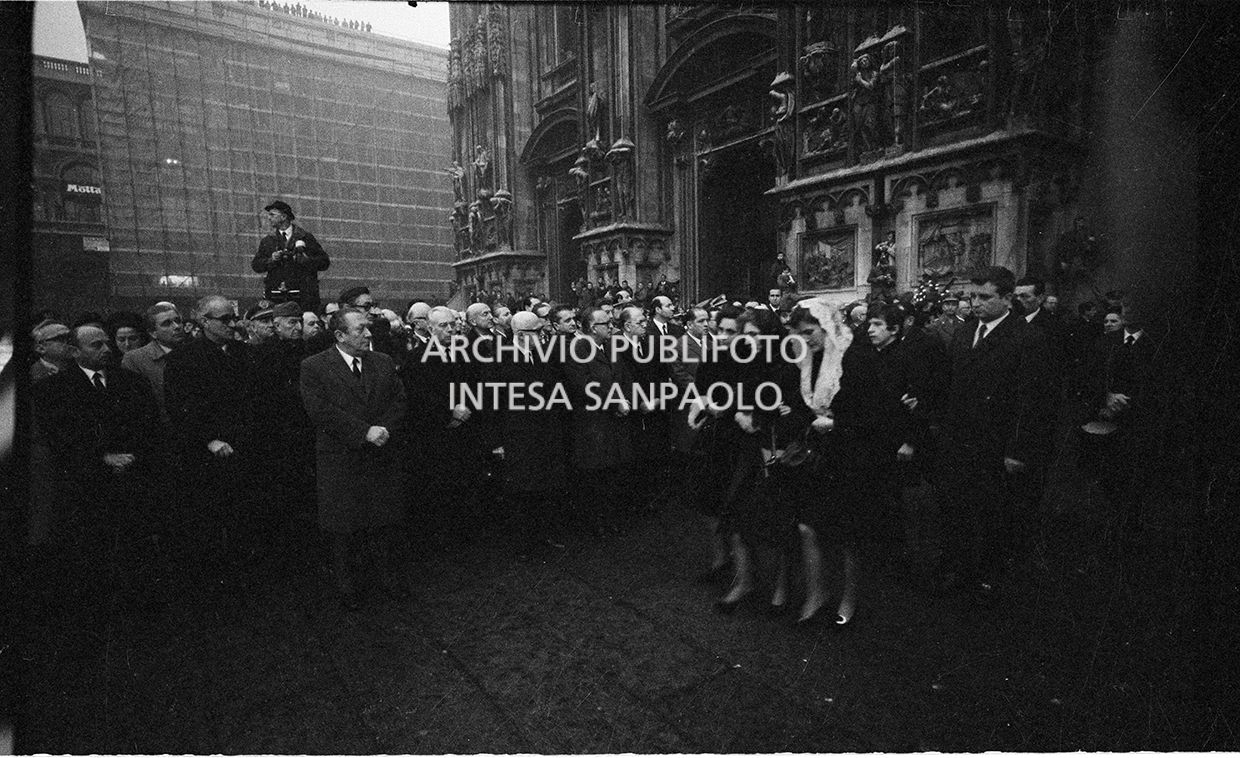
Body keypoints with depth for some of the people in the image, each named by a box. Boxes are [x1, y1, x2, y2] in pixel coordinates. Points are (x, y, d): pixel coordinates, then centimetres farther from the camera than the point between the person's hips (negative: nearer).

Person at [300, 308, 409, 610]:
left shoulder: (384, 363, 8)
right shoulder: (314, 367, -5)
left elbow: (399, 402, 5)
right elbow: (319, 410, -15)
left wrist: (385, 430, -14)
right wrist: (364, 432, -21)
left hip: (384, 459, 4)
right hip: (341, 463, -3)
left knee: (390, 522, 10)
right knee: (343, 529, 9)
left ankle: (387, 576, 30)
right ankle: (345, 585, 29)